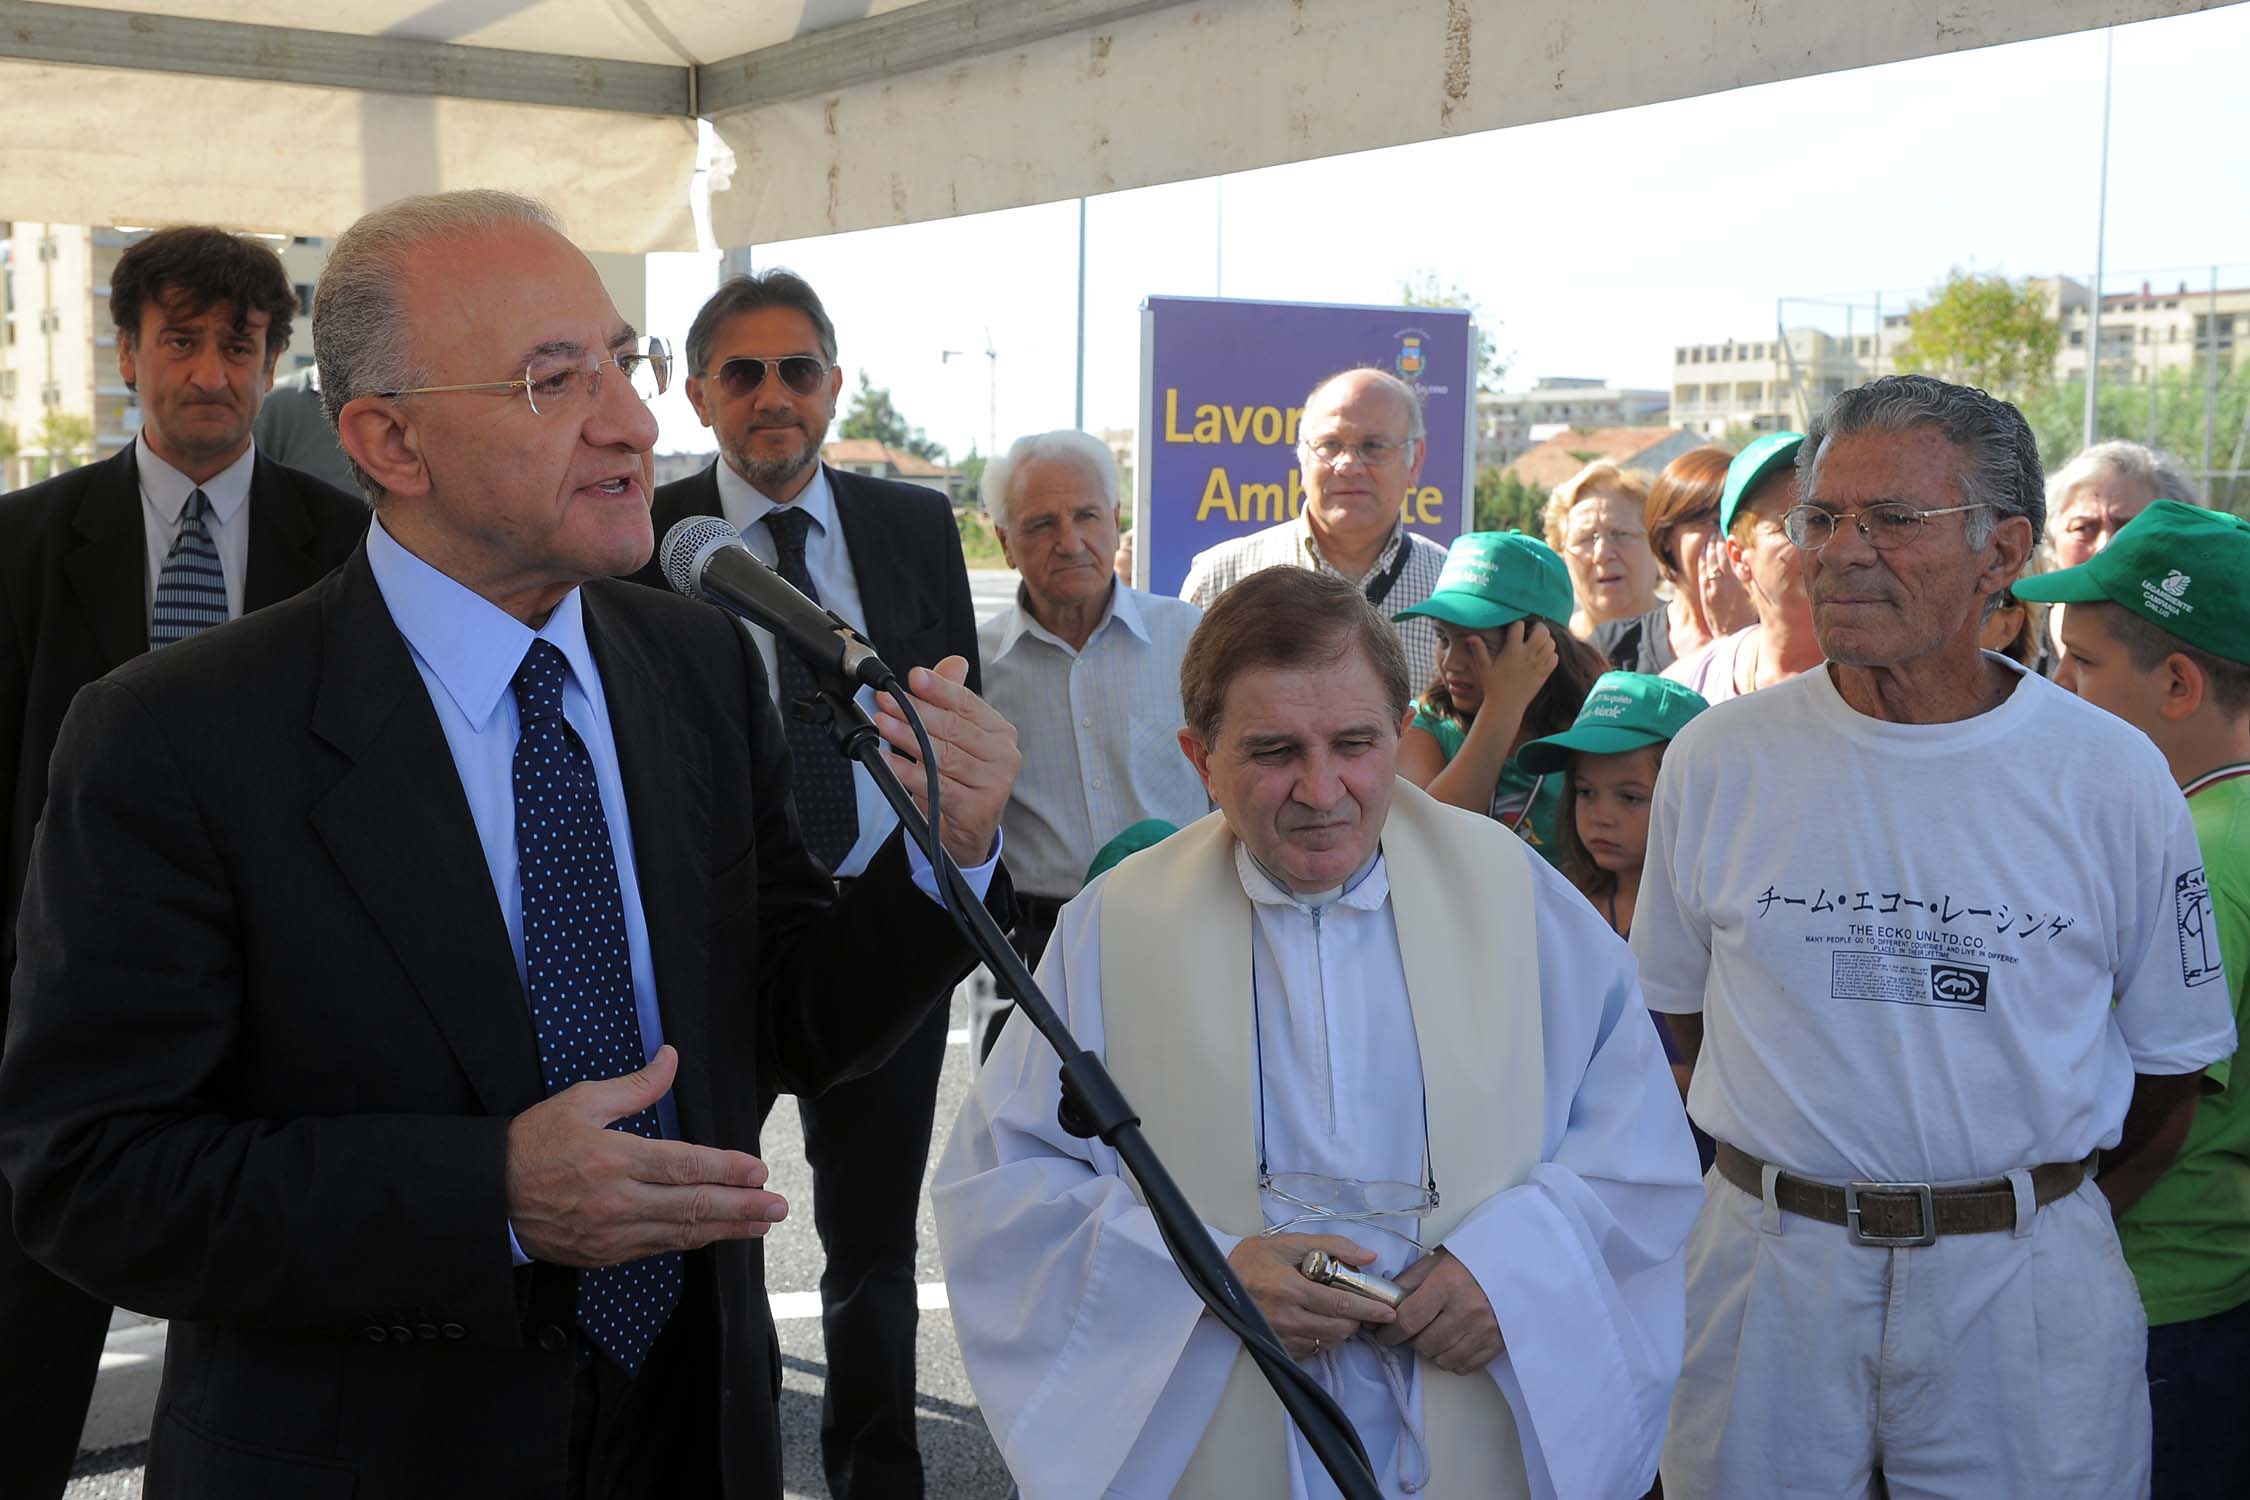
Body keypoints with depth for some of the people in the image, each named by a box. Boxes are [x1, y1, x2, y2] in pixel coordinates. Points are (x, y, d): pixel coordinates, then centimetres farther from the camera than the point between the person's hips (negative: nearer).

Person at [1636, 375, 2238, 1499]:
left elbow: (2170, 1050, 6)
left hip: (2024, 1277, -1)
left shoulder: (2112, 776, -5)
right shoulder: (1719, 759, -3)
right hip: (1769, 1258, 1)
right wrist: (1807, 1158, 11)